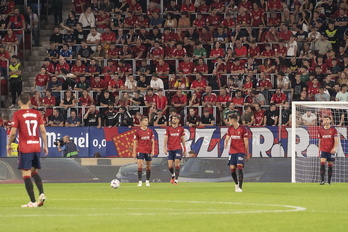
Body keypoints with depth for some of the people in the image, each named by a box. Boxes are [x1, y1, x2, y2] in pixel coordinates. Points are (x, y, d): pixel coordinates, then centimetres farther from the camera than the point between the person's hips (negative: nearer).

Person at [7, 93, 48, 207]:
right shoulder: (36, 113, 6)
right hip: (36, 146, 5)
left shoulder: (17, 114, -5)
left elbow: (13, 133, -8)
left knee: (26, 174, -3)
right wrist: (45, 146, 11)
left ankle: (33, 201, -7)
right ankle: (41, 193, 0)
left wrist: (9, 145, 7)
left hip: (25, 148, -5)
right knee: (34, 172, 19)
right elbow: (43, 131, 4)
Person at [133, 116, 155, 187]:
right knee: (140, 165, -14)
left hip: (148, 151, 2)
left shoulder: (150, 131, 6)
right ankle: (140, 181, -11)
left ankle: (147, 181, 20)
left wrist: (152, 151, 0)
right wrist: (134, 152, -1)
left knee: (148, 166, 7)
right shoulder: (138, 132, 0)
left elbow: (152, 141, 9)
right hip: (140, 151, -2)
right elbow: (135, 142, 3)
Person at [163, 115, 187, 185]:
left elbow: (183, 140, 12)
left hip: (178, 149, -1)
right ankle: (173, 175, 28)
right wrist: (165, 148, -9)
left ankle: (176, 180, -10)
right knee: (170, 166, -2)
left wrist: (185, 150, 10)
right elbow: (166, 139, 2)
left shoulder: (181, 129, 7)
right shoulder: (168, 128, 6)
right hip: (170, 149, 1)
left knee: (177, 164, -12)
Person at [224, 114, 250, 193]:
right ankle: (236, 183, 26)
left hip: (241, 151, -5)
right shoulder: (230, 128, 9)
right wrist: (226, 143, -13)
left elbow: (246, 141, -3)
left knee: (240, 167, -16)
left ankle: (240, 187, -15)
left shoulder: (243, 129, -7)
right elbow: (227, 138, 12)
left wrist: (248, 153, -1)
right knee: (232, 168, 2)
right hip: (232, 151, 5)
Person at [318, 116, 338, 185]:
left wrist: (335, 148, -18)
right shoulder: (321, 130, 8)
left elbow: (336, 140, -3)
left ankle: (329, 181, 12)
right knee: (322, 164, -16)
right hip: (323, 150, 1)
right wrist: (319, 150, 16)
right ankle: (322, 180, -21)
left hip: (331, 150, -1)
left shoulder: (333, 130, 1)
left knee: (330, 165, 4)